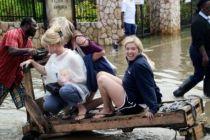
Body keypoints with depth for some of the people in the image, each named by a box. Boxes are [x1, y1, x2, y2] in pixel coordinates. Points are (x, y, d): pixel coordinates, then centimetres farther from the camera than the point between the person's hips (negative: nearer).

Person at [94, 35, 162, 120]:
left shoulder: (139, 65, -24)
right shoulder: (133, 61, 4)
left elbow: (148, 87, -26)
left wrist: (153, 108, -29)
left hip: (133, 104, -10)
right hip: (128, 93, 10)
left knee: (102, 80, -12)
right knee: (101, 74, 9)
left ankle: (108, 109, 8)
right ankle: (108, 107, 12)